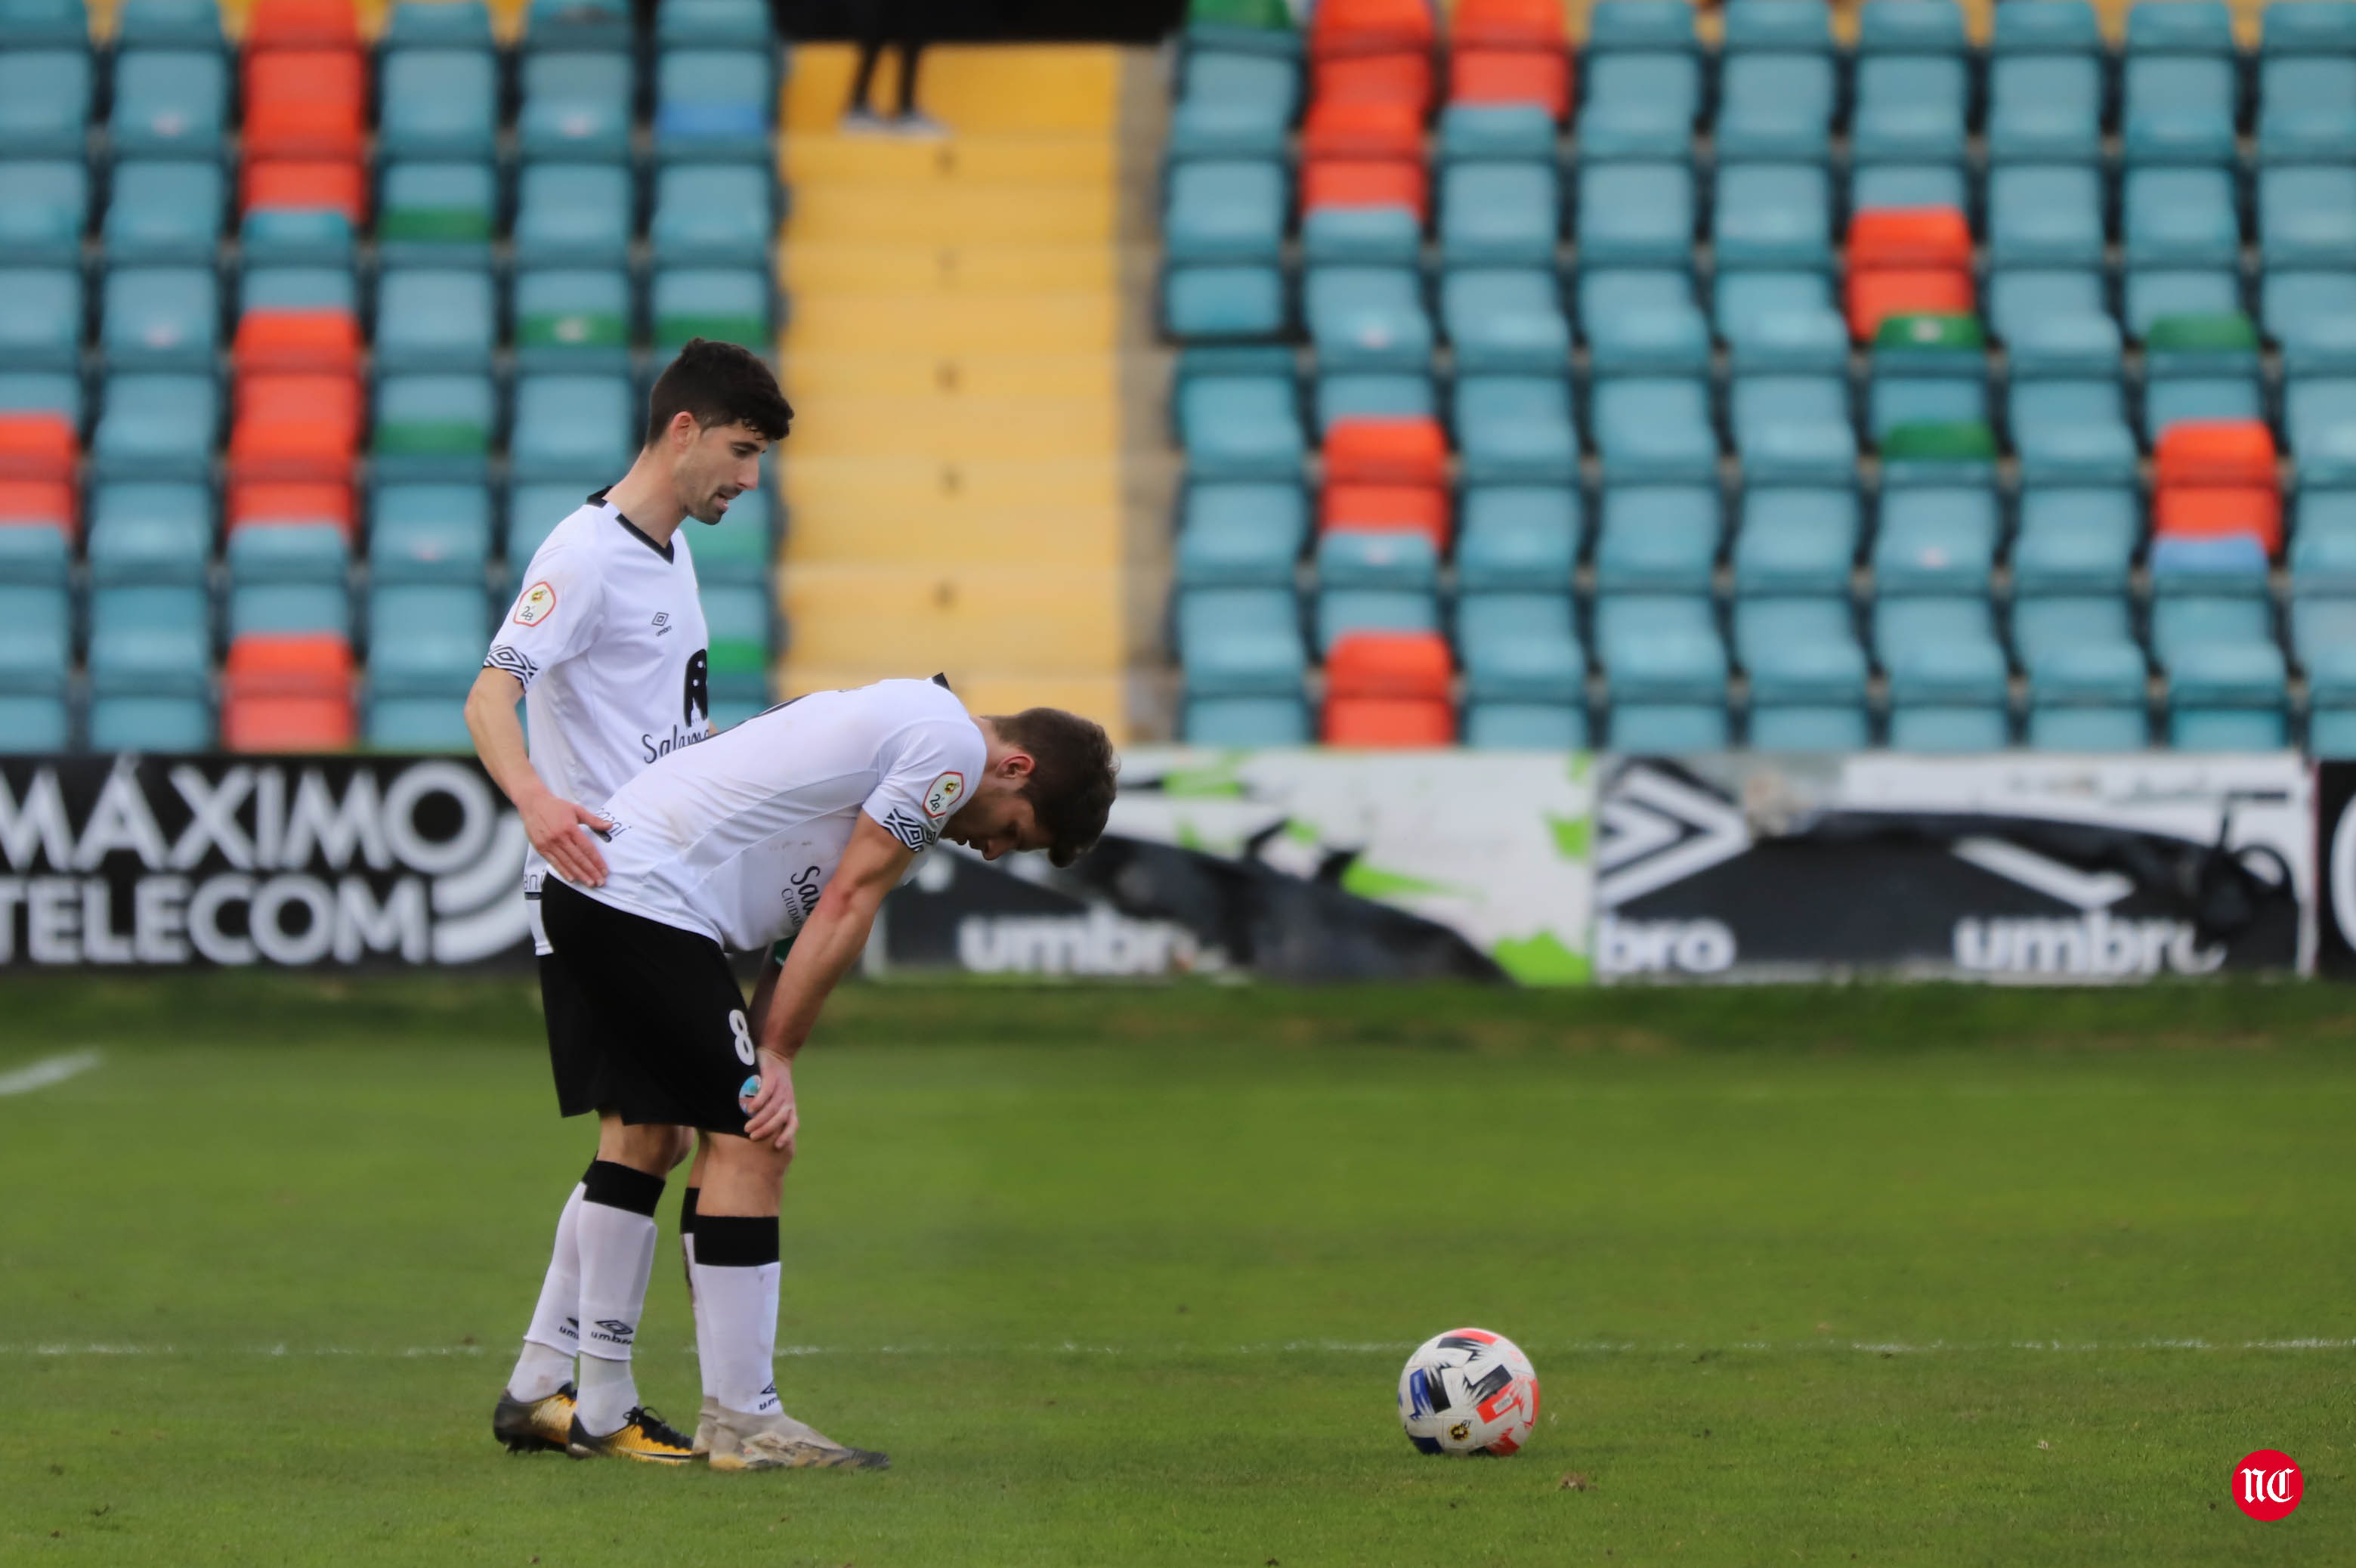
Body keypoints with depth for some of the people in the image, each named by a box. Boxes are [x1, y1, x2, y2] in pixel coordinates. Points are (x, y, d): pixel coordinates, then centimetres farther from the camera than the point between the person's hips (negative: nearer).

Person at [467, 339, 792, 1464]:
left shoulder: (671, 549, 15)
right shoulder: (585, 555, -14)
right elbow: (489, 698, -26)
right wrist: (534, 799, -44)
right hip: (594, 892, -10)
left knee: (653, 1139, 11)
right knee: (641, 1135, -10)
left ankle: (539, 1388, 16)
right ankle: (601, 1407, -5)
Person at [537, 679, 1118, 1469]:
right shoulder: (951, 746, -8)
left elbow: (820, 911, 17)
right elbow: (847, 905, -9)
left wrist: (763, 1058, 5)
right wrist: (776, 1055, -5)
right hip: (646, 900, -10)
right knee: (750, 1143, -8)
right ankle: (743, 1421, -8)